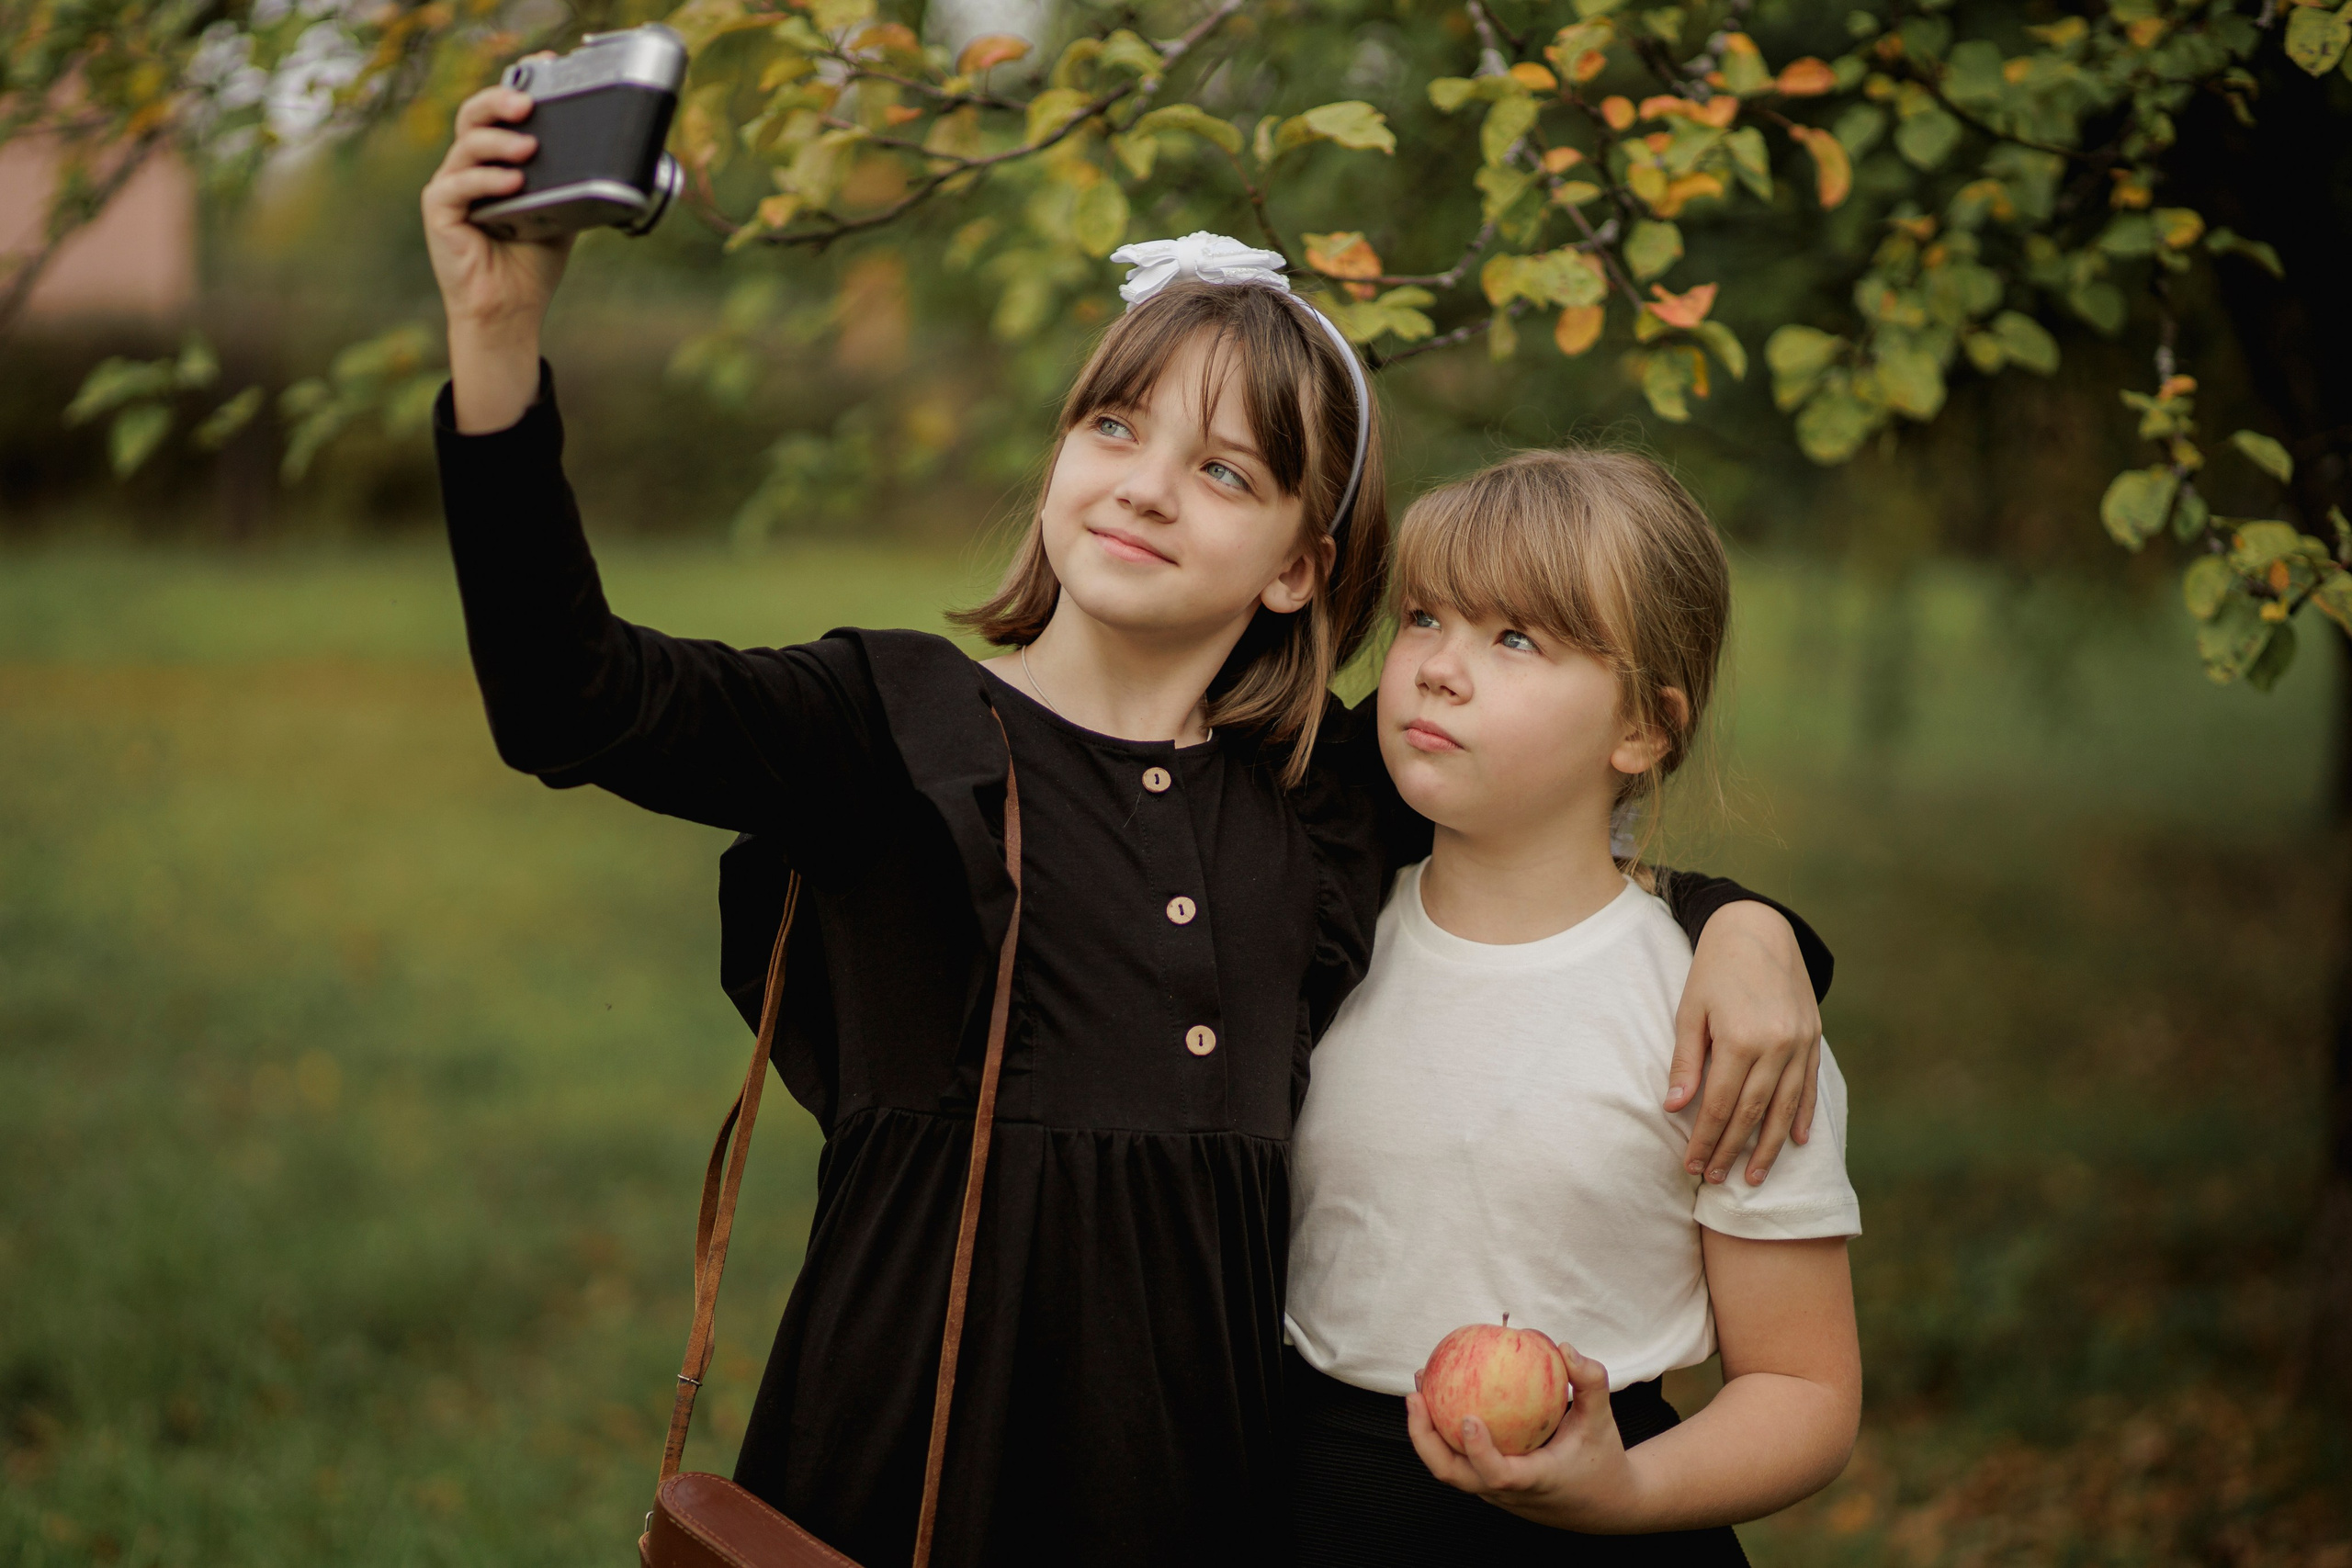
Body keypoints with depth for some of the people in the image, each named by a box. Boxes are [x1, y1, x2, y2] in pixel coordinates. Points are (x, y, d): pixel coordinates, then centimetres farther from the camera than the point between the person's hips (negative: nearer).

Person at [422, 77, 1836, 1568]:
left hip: (1200, 1441, 3)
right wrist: (498, 332, -27)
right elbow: (574, 700, -16)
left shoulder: (1330, 794, 9)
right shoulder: (899, 720, -1)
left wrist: (1744, 923, 2)